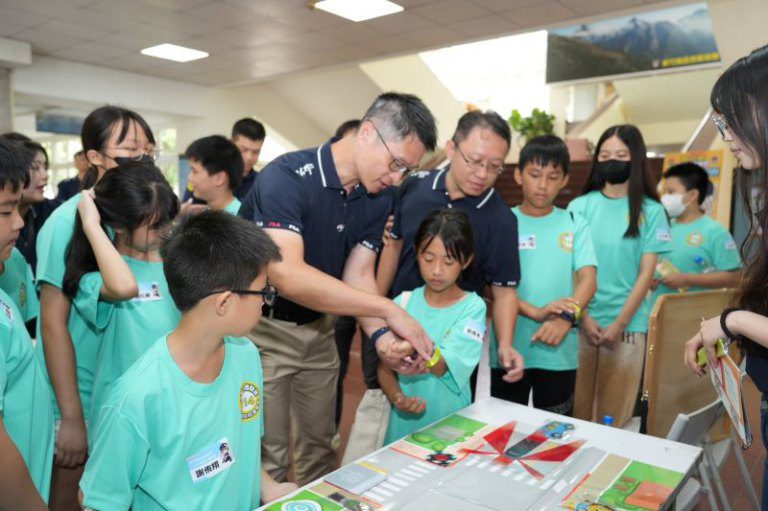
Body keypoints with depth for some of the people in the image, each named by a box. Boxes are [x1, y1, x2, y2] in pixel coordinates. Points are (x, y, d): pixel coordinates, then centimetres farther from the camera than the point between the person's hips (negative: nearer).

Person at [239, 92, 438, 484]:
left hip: (318, 328, 6)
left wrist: (380, 334, -24)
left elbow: (358, 275, -5)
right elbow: (287, 275, -37)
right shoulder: (286, 177, -26)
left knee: (320, 448, 18)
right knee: (268, 458, 5)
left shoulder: (378, 200, -4)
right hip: (263, 328, -6)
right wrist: (389, 310, -36)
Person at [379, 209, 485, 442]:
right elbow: (384, 367, 0)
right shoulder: (403, 302, -2)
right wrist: (397, 397, -18)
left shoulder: (472, 307, -9)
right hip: (403, 425, 2)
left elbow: (441, 366, -18)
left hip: (450, 428, -1)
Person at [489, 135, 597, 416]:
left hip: (559, 352, 1)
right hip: (508, 350, -1)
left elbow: (588, 279, -5)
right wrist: (534, 311, -21)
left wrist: (567, 318, -23)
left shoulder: (575, 225, 4)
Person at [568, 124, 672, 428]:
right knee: (575, 408, 8)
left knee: (615, 412, 9)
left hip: (627, 323, -1)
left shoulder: (650, 211, 1)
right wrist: (583, 317, -6)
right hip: (581, 321, 1)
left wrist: (619, 324, -8)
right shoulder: (580, 206, 4)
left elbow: (646, 273, -2)